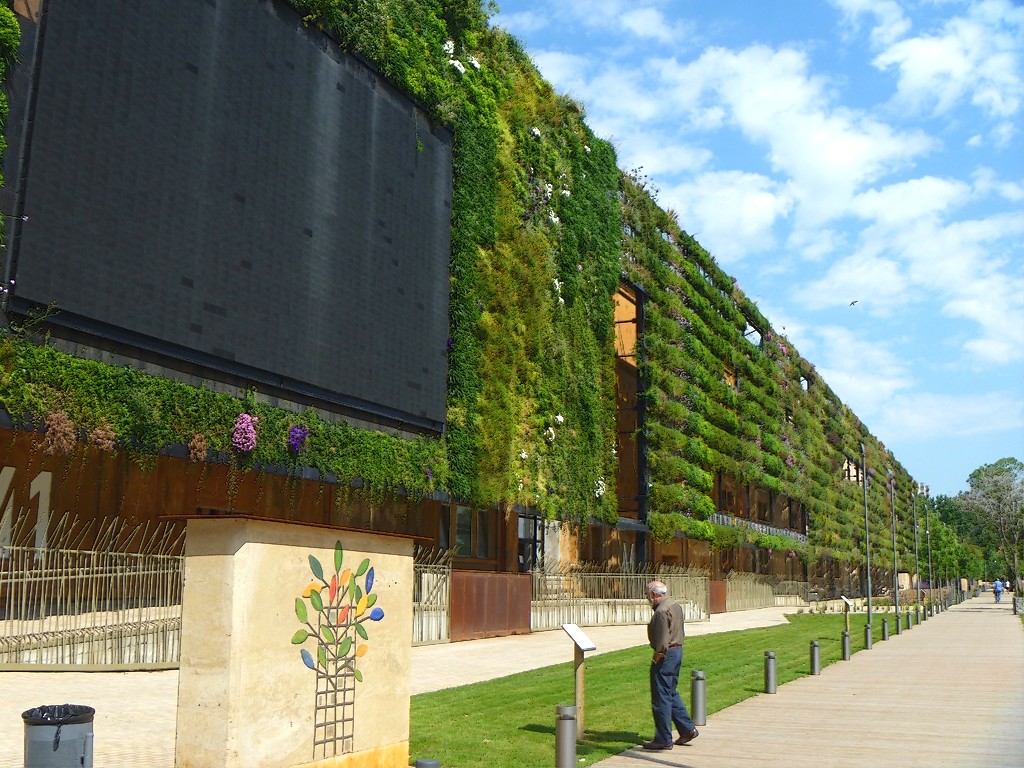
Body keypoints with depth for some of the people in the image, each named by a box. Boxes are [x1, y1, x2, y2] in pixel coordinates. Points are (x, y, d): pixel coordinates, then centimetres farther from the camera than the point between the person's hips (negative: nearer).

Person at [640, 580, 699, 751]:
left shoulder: (661, 611, -20)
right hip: (677, 651, 10)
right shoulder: (675, 605, 12)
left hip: (665, 655, -10)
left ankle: (663, 739, 4)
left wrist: (658, 656, -12)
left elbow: (662, 639, -23)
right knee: (671, 693, 20)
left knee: (661, 698, -2)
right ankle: (688, 729, 20)